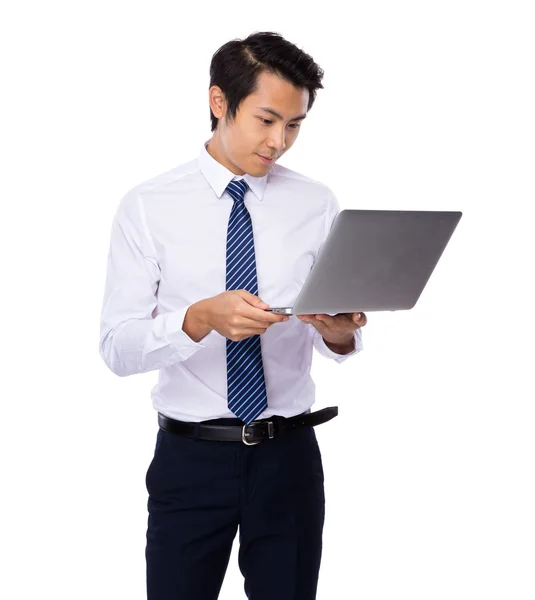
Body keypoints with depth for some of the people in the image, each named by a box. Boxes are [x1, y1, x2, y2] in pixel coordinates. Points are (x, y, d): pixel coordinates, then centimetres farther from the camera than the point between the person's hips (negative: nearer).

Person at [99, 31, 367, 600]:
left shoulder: (317, 204, 1)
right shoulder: (147, 206, -5)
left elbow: (340, 338, 1)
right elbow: (117, 346, -11)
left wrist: (340, 332, -22)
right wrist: (202, 318, -28)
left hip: (289, 454, 2)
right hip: (189, 456, -1)